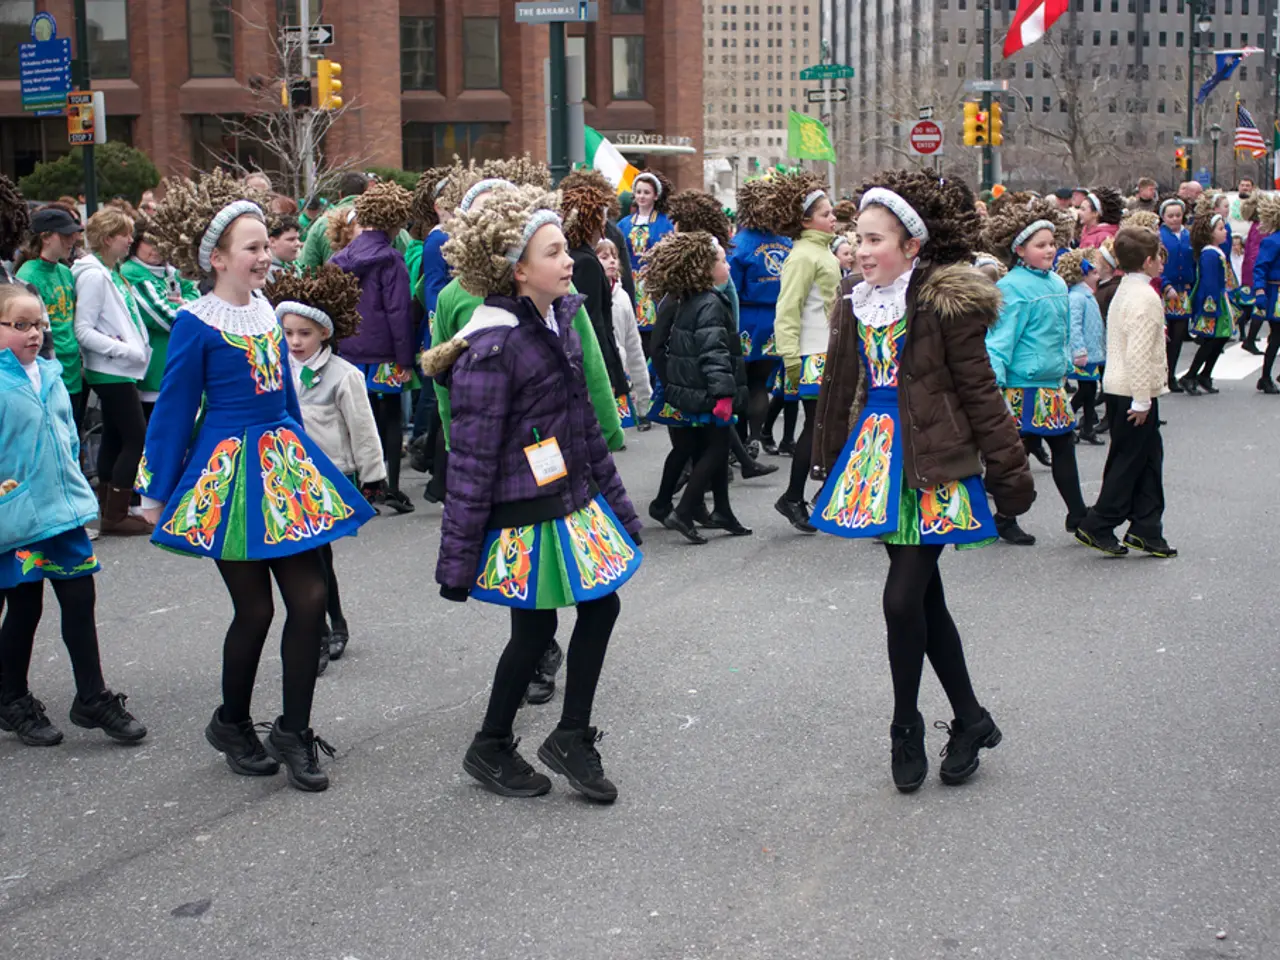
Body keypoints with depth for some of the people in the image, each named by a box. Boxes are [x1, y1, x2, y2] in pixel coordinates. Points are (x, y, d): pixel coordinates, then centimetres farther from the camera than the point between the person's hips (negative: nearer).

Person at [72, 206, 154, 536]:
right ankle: (115, 515, -4)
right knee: (137, 438, -8)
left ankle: (110, 511, 22)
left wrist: (139, 348, 7)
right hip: (111, 371, -9)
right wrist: (126, 350, -20)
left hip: (119, 371, 9)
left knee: (115, 439, 14)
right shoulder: (93, 276, -15)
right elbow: (83, 330, -18)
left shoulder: (112, 273, 13)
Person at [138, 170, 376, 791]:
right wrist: (156, 494, -2)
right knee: (254, 610, 3)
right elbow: (173, 410, -6)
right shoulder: (196, 325, -12)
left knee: (309, 599, 1)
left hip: (283, 462, 6)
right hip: (229, 471, -6)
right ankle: (232, 726, 27)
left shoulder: (266, 310, 7)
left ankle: (293, 732, 14)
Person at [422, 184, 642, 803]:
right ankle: (489, 750, 27)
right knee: (535, 630, 5)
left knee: (600, 605, 11)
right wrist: (457, 559, -17)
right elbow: (471, 461, -20)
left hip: (573, 503, 8)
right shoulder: (492, 348, -22)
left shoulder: (559, 319, 4)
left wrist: (614, 502, 17)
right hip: (525, 517, -8)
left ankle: (572, 738, 27)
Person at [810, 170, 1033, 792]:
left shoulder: (945, 301, -11)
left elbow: (979, 391, -8)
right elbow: (839, 388, 16)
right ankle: (971, 719, 24)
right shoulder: (854, 303, 7)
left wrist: (1010, 475, -6)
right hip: (877, 454, 6)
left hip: (933, 461, -6)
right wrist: (831, 465, 21)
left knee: (903, 597, -9)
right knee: (924, 597, 11)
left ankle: (906, 728, 11)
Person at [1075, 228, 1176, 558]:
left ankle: (1146, 530, 16)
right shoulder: (1145, 297, -19)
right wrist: (1142, 400, -22)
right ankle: (1097, 527, 5)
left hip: (1118, 387, 10)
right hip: (1133, 392, -10)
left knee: (1149, 457, 13)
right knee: (1129, 462, -1)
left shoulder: (1124, 291, 12)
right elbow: (1139, 354, -25)